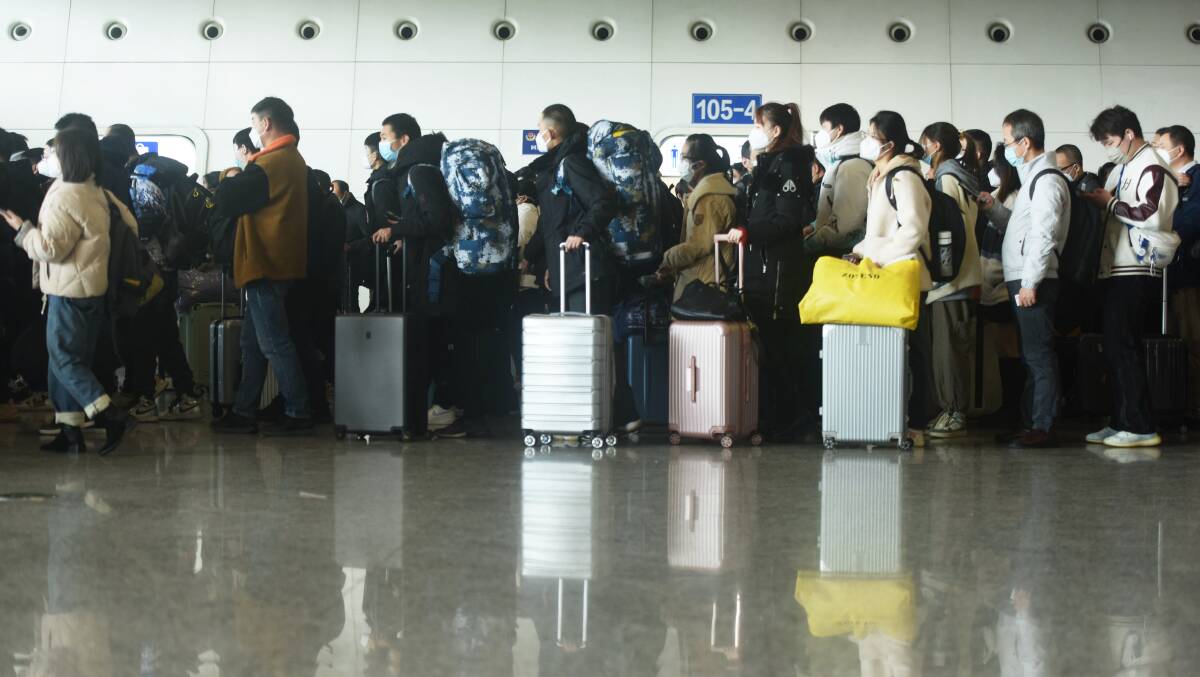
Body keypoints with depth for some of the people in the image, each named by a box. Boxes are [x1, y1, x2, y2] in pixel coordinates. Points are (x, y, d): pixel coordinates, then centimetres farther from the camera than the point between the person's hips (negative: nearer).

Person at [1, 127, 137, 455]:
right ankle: (71, 430, 11)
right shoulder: (99, 193, 9)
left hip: (69, 291, -9)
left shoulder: (65, 196, -16)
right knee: (73, 358, 11)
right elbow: (130, 224, 19)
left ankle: (113, 417, -11)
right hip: (93, 288, 9)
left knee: (64, 358, -3)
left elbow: (50, 248, -19)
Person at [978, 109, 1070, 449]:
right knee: (1031, 356, 13)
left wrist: (1030, 283, -21)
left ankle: (1043, 427, -4)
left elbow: (1044, 235, -19)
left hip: (1035, 281, -10)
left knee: (1039, 355, -7)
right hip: (1023, 280, 10)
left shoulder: (1047, 180, -12)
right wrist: (994, 209, 8)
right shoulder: (1033, 177, 19)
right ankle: (1030, 423, 19)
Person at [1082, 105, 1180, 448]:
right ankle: (1120, 423, 16)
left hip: (1138, 272, -9)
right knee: (1116, 348, 10)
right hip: (1117, 269, 9)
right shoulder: (1121, 170, 19)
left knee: (1124, 348, -10)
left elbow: (1153, 215, -22)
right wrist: (1098, 201, 6)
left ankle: (1141, 428, -7)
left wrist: (1111, 203, -12)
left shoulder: (1152, 168, -9)